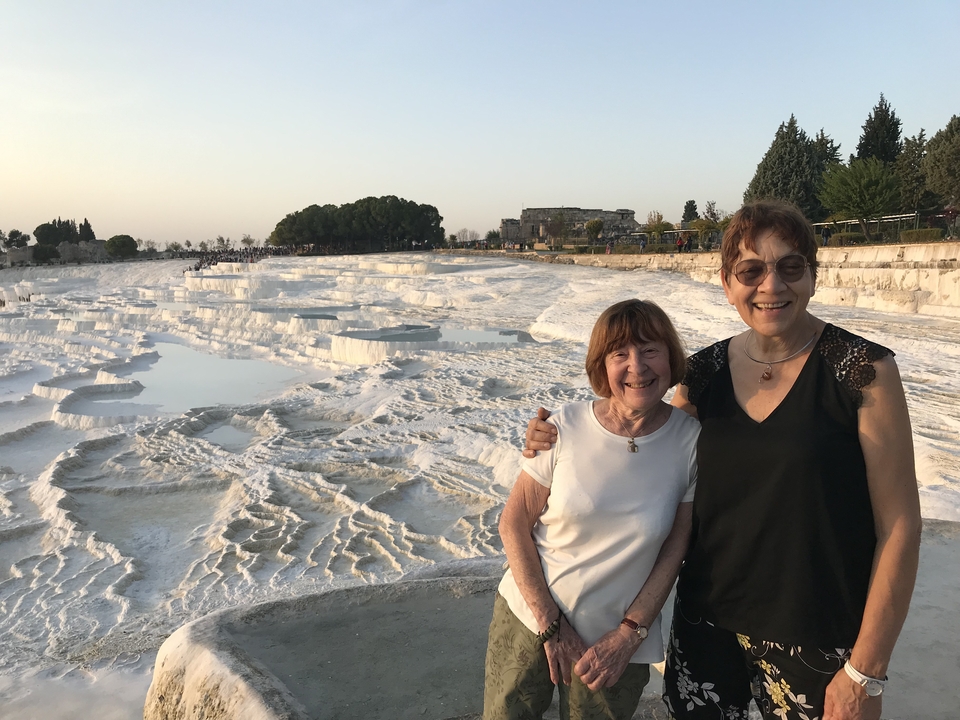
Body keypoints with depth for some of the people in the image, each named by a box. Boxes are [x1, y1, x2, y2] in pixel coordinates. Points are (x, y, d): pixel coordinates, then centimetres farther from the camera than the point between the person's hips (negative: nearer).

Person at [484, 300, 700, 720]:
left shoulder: (692, 441, -13)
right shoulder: (566, 427, -14)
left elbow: (676, 548, -6)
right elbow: (513, 523, -8)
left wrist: (628, 636, -7)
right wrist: (550, 623, -10)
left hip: (618, 642, 0)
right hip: (527, 618, 1)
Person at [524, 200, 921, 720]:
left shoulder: (863, 370, -14)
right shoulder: (704, 373, -2)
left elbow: (899, 526, -11)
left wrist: (866, 674, -10)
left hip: (813, 642, -3)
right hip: (706, 621, 4)